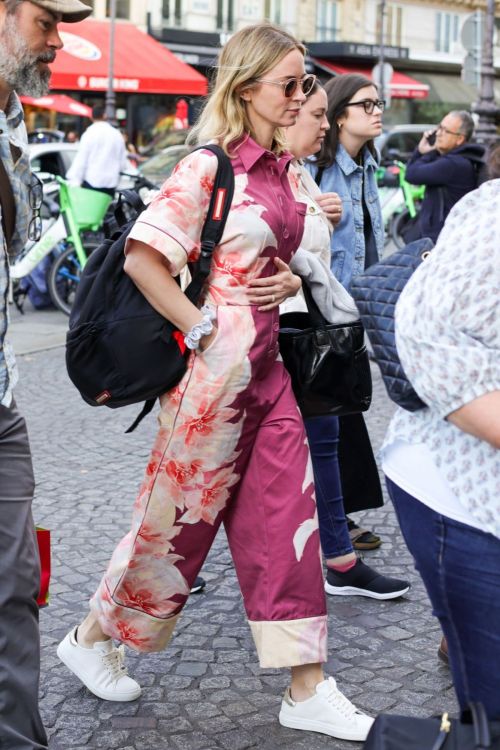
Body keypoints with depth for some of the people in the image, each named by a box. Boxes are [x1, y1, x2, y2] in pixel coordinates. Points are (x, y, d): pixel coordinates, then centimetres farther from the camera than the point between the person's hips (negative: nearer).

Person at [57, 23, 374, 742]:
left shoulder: (284, 169, 11)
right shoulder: (210, 167, -13)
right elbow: (142, 258, -18)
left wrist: (291, 280, 3)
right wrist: (201, 329, -16)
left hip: (267, 365, 8)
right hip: (218, 365, -8)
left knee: (287, 518, 6)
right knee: (181, 515, 5)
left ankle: (308, 691, 14)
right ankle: (93, 637, 29)